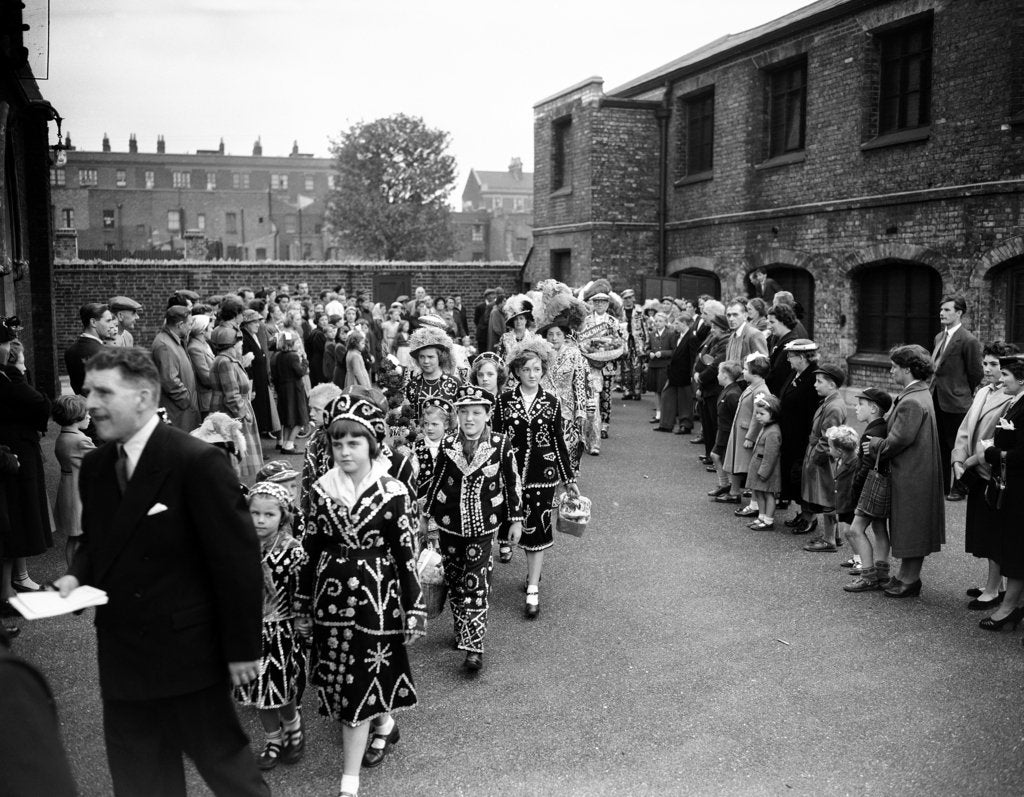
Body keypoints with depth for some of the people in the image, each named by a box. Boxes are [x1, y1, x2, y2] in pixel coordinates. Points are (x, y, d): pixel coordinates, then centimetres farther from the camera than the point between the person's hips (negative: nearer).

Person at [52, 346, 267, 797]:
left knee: (221, 759, 11)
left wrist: (242, 647, -13)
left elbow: (237, 557, -16)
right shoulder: (95, 465, 4)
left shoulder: (198, 463, -18)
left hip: (186, 649, -7)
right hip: (120, 652, 7)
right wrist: (78, 574, -3)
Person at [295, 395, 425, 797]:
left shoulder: (392, 492, -12)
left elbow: (406, 555, -9)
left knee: (358, 685, 1)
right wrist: (304, 598, 11)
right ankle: (384, 724, 46)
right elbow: (311, 548, 7)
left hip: (374, 598, -4)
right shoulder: (322, 489, -1)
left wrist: (414, 610, -7)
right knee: (337, 679, 16)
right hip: (331, 596, 5)